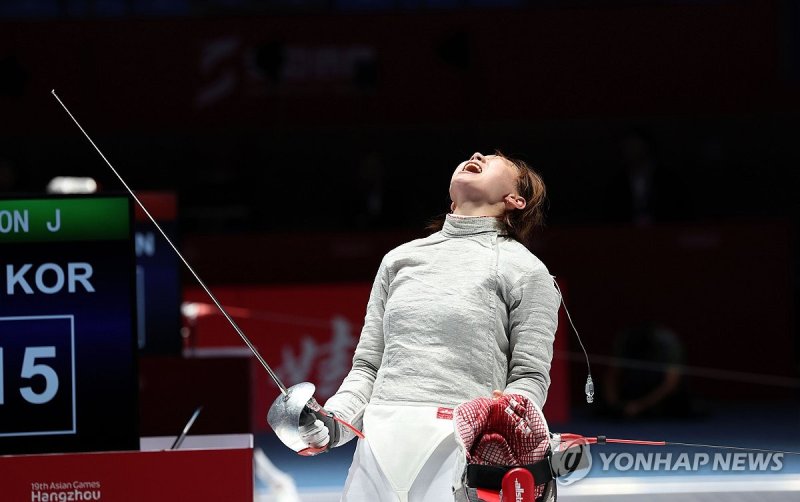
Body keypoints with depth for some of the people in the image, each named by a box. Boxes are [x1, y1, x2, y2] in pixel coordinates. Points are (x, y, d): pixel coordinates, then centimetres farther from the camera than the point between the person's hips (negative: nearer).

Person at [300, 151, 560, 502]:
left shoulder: (526, 270, 6)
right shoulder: (399, 258, 19)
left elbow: (530, 378, 3)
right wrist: (332, 421, 0)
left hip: (459, 445, -4)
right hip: (380, 443, 4)